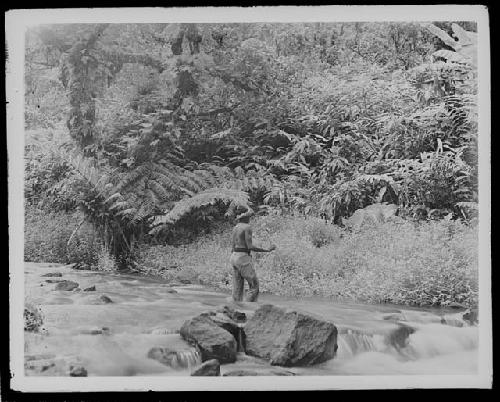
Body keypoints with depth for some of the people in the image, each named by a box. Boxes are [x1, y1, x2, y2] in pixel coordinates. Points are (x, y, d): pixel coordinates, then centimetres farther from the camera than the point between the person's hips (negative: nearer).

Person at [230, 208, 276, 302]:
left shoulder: (235, 228, 14)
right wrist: (268, 250, -10)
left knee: (237, 289, 7)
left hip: (234, 257, 8)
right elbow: (250, 246, -16)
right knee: (254, 286, 0)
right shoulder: (247, 227, -12)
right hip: (243, 258, -8)